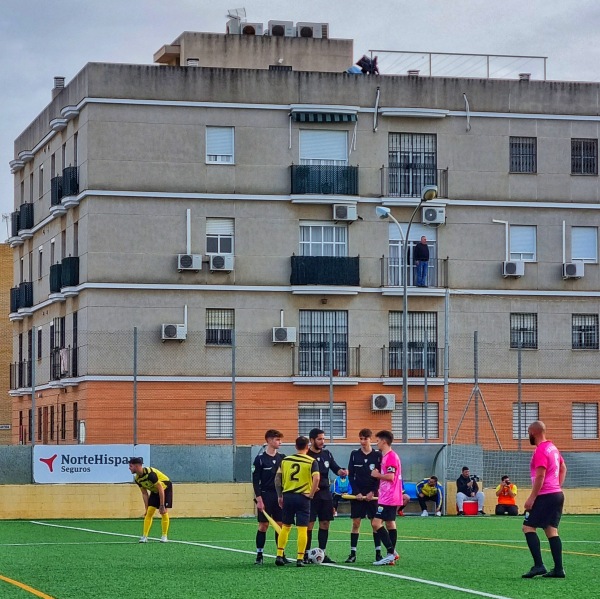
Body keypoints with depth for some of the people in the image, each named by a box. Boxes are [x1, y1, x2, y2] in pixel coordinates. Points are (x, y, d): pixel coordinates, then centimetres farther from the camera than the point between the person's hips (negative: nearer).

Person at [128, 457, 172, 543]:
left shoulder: (150, 473, -34)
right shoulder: (137, 479, -11)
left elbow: (161, 489, -31)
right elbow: (144, 494, 0)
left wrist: (162, 506, -29)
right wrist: (146, 508, -3)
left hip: (165, 488, -7)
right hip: (155, 491, 7)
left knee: (163, 512, -13)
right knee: (149, 513, -5)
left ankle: (164, 536, -2)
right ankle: (145, 536, -7)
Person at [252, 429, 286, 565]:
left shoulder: (282, 458, 8)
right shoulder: (260, 458, -5)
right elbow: (255, 480, -5)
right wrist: (259, 499, -11)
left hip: (280, 496, 4)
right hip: (265, 496, -4)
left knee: (281, 525, 4)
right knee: (263, 525, -2)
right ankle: (259, 555, 3)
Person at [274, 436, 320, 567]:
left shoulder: (285, 460, 7)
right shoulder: (311, 461, -4)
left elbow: (277, 477, 4)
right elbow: (316, 478, -17)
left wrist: (280, 496, 9)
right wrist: (311, 494, -5)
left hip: (287, 496, 3)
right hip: (303, 497, -3)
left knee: (285, 527, 13)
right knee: (302, 528, 1)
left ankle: (279, 556, 9)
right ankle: (300, 559, -2)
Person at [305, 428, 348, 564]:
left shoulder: (327, 454, 10)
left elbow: (335, 468, 13)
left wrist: (341, 471, -9)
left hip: (325, 493, 6)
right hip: (311, 494, -6)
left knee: (325, 523, 6)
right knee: (309, 524, -6)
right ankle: (306, 555, -1)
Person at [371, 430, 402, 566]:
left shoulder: (391, 456, -15)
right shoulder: (387, 456, 17)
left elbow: (390, 476, -22)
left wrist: (377, 475, -9)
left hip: (387, 498, -11)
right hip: (391, 498, 11)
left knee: (376, 523, -13)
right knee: (390, 523, 11)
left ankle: (391, 552, -16)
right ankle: (391, 556, 12)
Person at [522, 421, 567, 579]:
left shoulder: (540, 451, -14)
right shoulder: (553, 447, 15)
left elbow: (540, 476, -21)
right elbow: (563, 468, 25)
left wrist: (532, 498, -19)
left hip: (545, 496, -9)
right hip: (557, 494, 9)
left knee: (528, 527, -8)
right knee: (552, 530, 8)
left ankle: (539, 565, -17)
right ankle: (558, 569, 2)